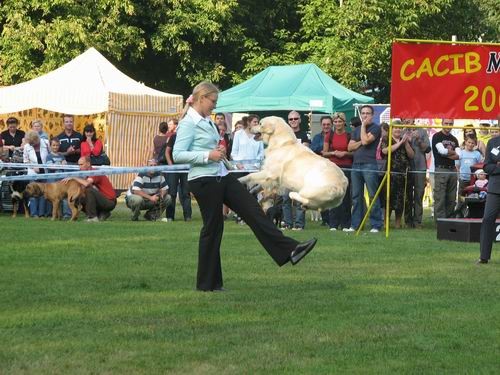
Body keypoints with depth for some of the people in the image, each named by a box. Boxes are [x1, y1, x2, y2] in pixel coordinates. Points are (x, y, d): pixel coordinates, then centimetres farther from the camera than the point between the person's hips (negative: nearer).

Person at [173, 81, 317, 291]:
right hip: (203, 181, -9)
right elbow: (177, 155, -20)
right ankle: (207, 283, 8)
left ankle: (289, 251, -2)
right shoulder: (188, 123, -12)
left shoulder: (206, 121, 15)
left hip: (221, 176, 9)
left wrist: (219, 152, 9)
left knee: (253, 210, 1)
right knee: (212, 228, -2)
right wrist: (208, 156, -22)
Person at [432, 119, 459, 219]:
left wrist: (447, 153, -7)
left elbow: (457, 156, 7)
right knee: (440, 199, -10)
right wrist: (453, 152, 4)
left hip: (452, 170, 6)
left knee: (452, 199, 5)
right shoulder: (437, 137, 2)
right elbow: (441, 151, -12)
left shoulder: (454, 139, 19)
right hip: (441, 170, -6)